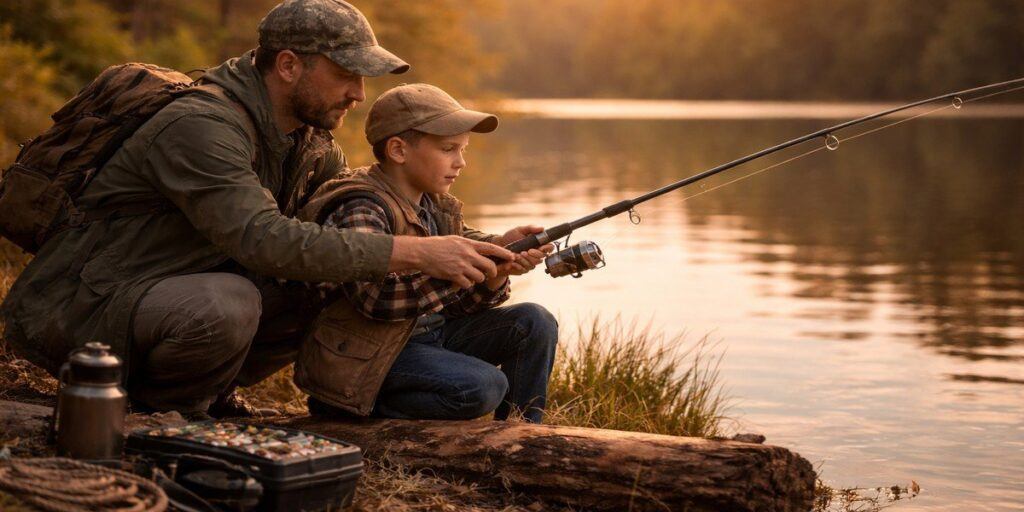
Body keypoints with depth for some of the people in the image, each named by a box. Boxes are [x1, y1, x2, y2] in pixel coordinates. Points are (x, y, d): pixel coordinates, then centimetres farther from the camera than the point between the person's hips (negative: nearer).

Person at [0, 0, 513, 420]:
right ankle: (153, 411, -8)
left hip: (176, 294, 9)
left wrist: (480, 248, -2)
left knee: (331, 289, -4)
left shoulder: (311, 142, 4)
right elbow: (265, 240, -37)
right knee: (226, 304, -37)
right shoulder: (202, 126, -26)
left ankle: (208, 394, 7)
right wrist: (418, 253, -37)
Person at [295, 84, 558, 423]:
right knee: (483, 388, -26)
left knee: (534, 323, 0)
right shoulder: (361, 208, -19)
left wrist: (499, 270, -14)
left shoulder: (438, 207, 8)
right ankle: (355, 413, -10)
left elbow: (459, 302, 6)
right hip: (367, 354, -9)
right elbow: (376, 297, -35)